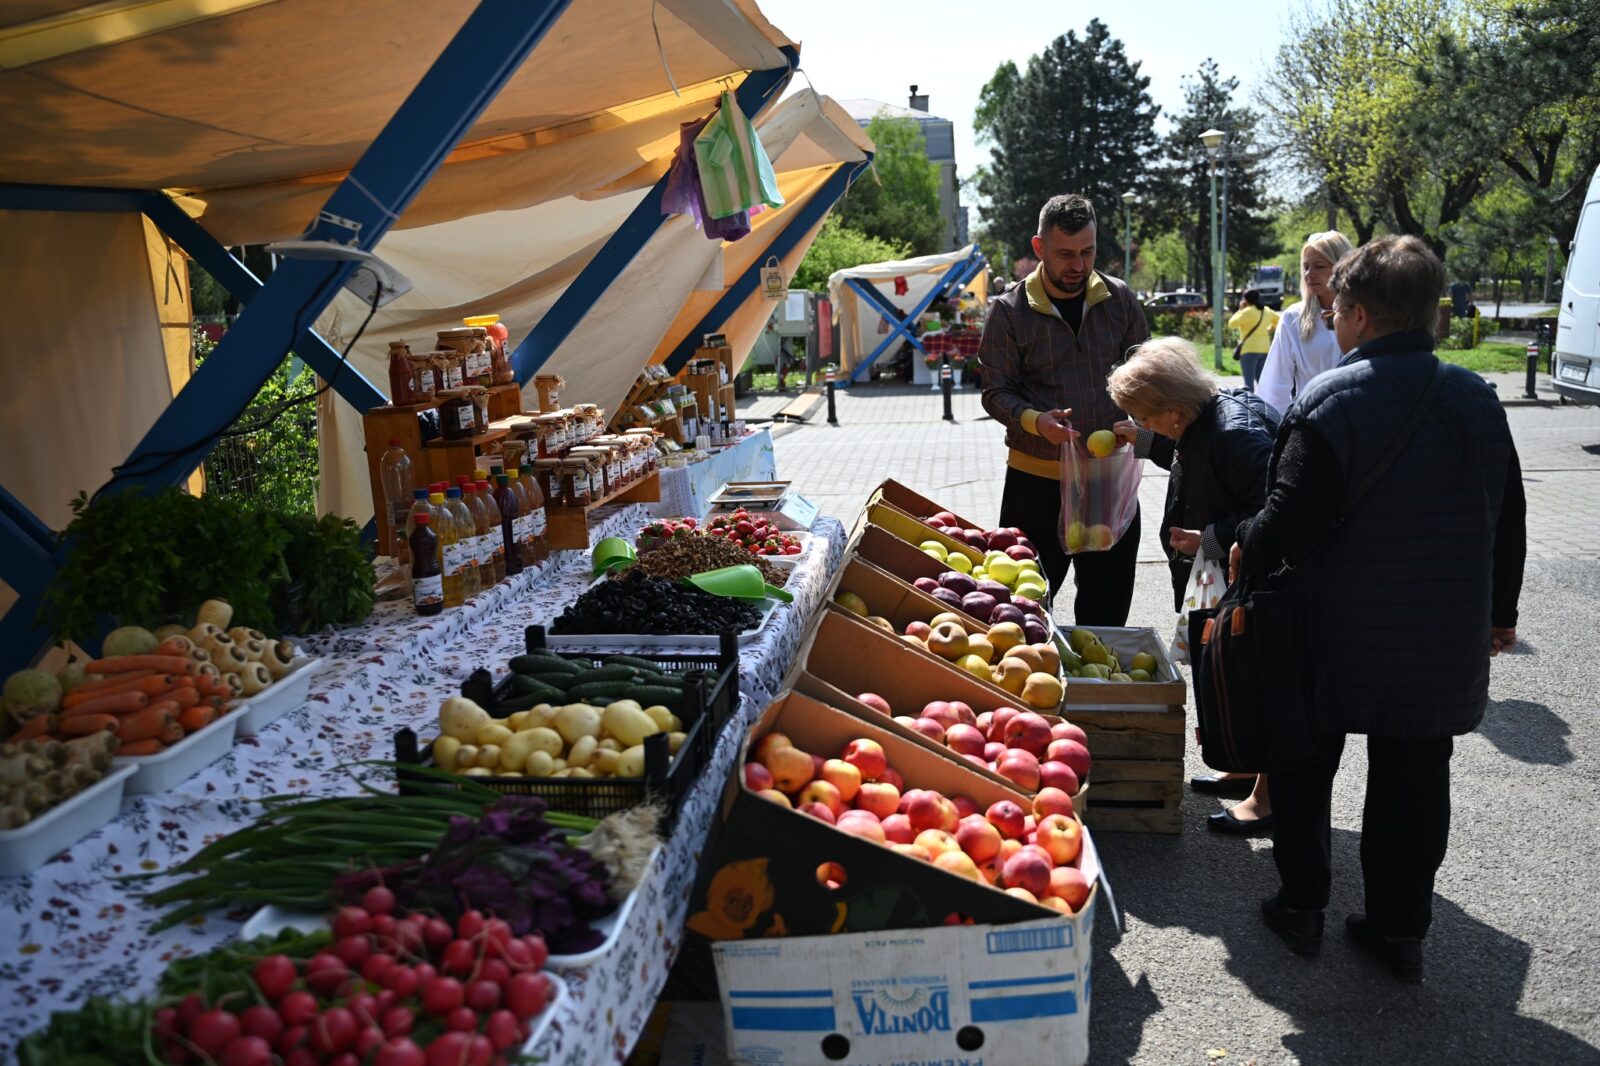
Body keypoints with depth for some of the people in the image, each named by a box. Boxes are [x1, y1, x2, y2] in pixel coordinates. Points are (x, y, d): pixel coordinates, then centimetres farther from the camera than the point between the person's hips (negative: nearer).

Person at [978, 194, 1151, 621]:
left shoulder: (1120, 300, 5)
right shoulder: (1010, 310, -4)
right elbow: (996, 391, -3)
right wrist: (1036, 421, -23)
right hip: (1036, 477, -2)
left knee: (1109, 605, 12)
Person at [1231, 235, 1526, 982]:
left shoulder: (1331, 401, -17)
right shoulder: (1477, 398, 3)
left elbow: (1291, 522, -22)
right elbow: (1509, 519, 11)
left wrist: (1246, 549, -1)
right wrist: (1499, 612, 22)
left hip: (1340, 636, -5)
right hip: (1446, 639, 5)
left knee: (1305, 766, 14)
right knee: (1414, 782, 14)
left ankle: (1302, 906, 24)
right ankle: (1400, 928, 25)